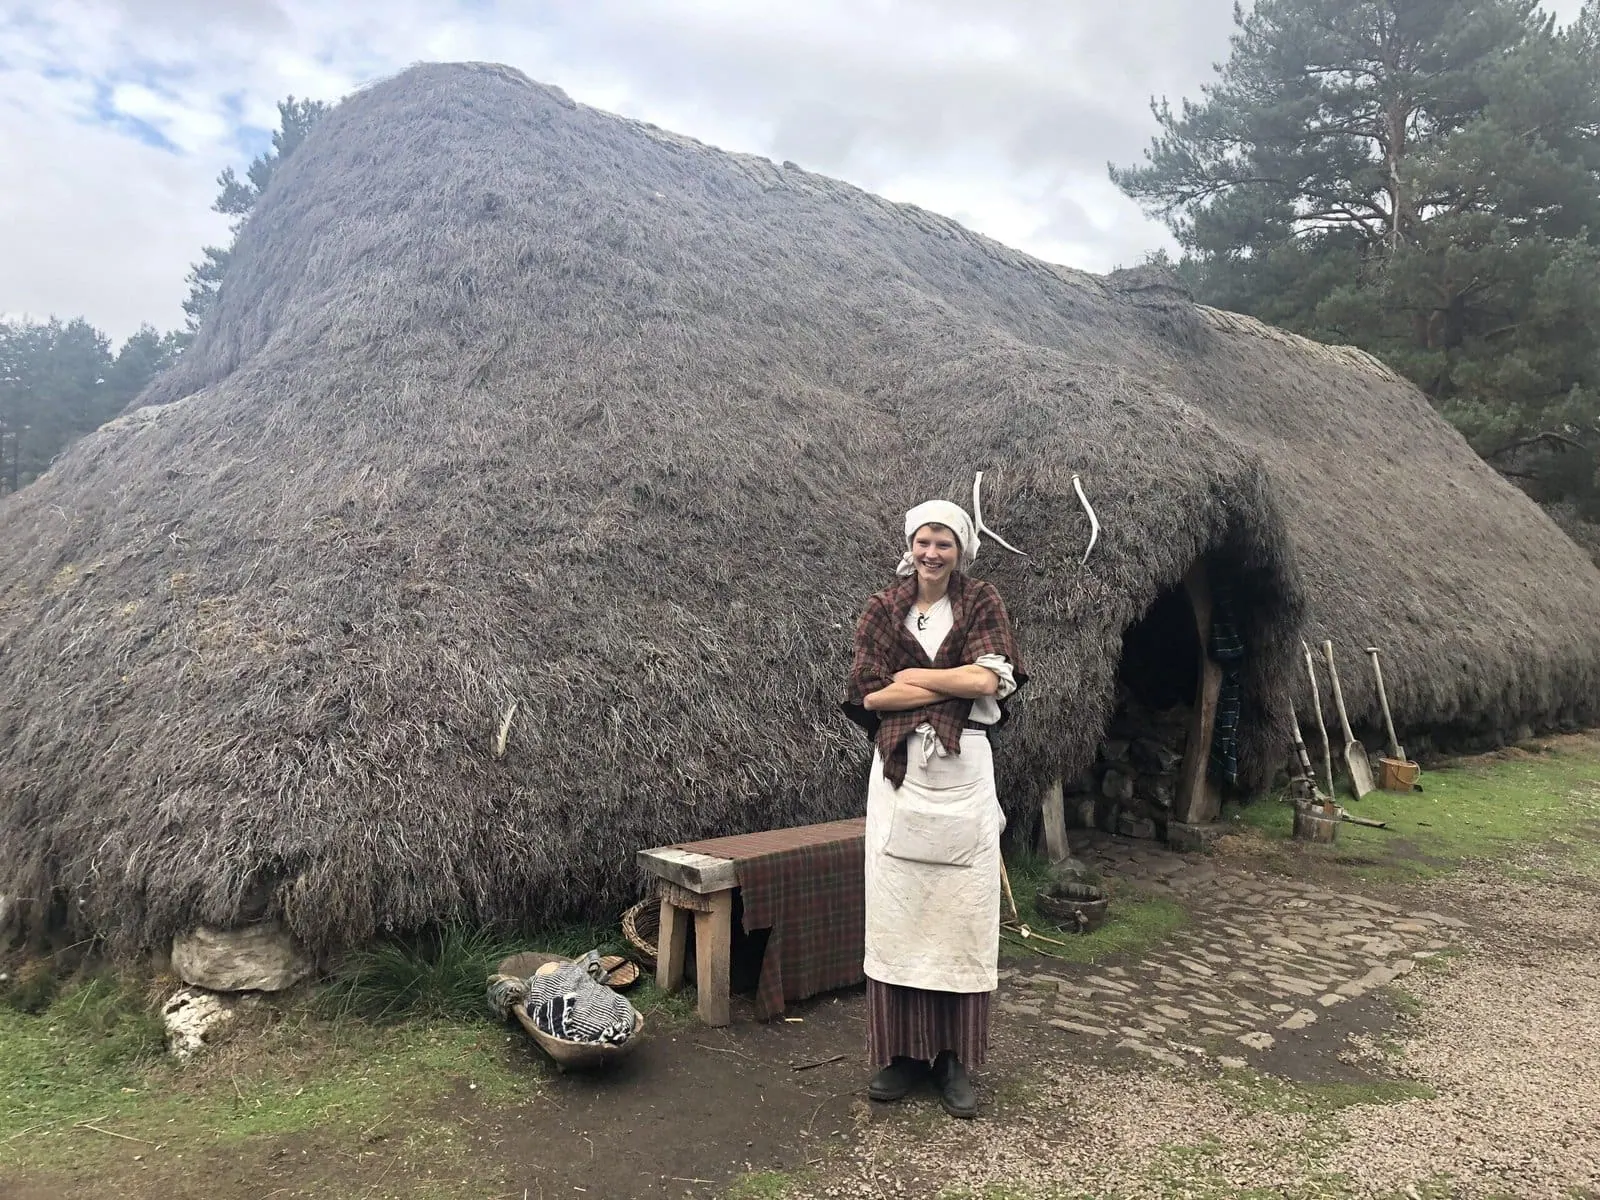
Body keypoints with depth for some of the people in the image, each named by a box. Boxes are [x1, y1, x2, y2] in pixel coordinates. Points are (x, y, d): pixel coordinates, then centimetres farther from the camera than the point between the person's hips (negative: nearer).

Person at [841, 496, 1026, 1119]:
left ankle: (955, 1059, 15)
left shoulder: (982, 603, 5)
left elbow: (989, 678, -10)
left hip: (962, 772, 0)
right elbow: (868, 693, -5)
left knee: (962, 914, 3)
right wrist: (957, 683, -8)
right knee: (896, 911, 3)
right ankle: (903, 1051, 17)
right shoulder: (883, 608, 6)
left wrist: (910, 676, -7)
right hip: (899, 771, 1)